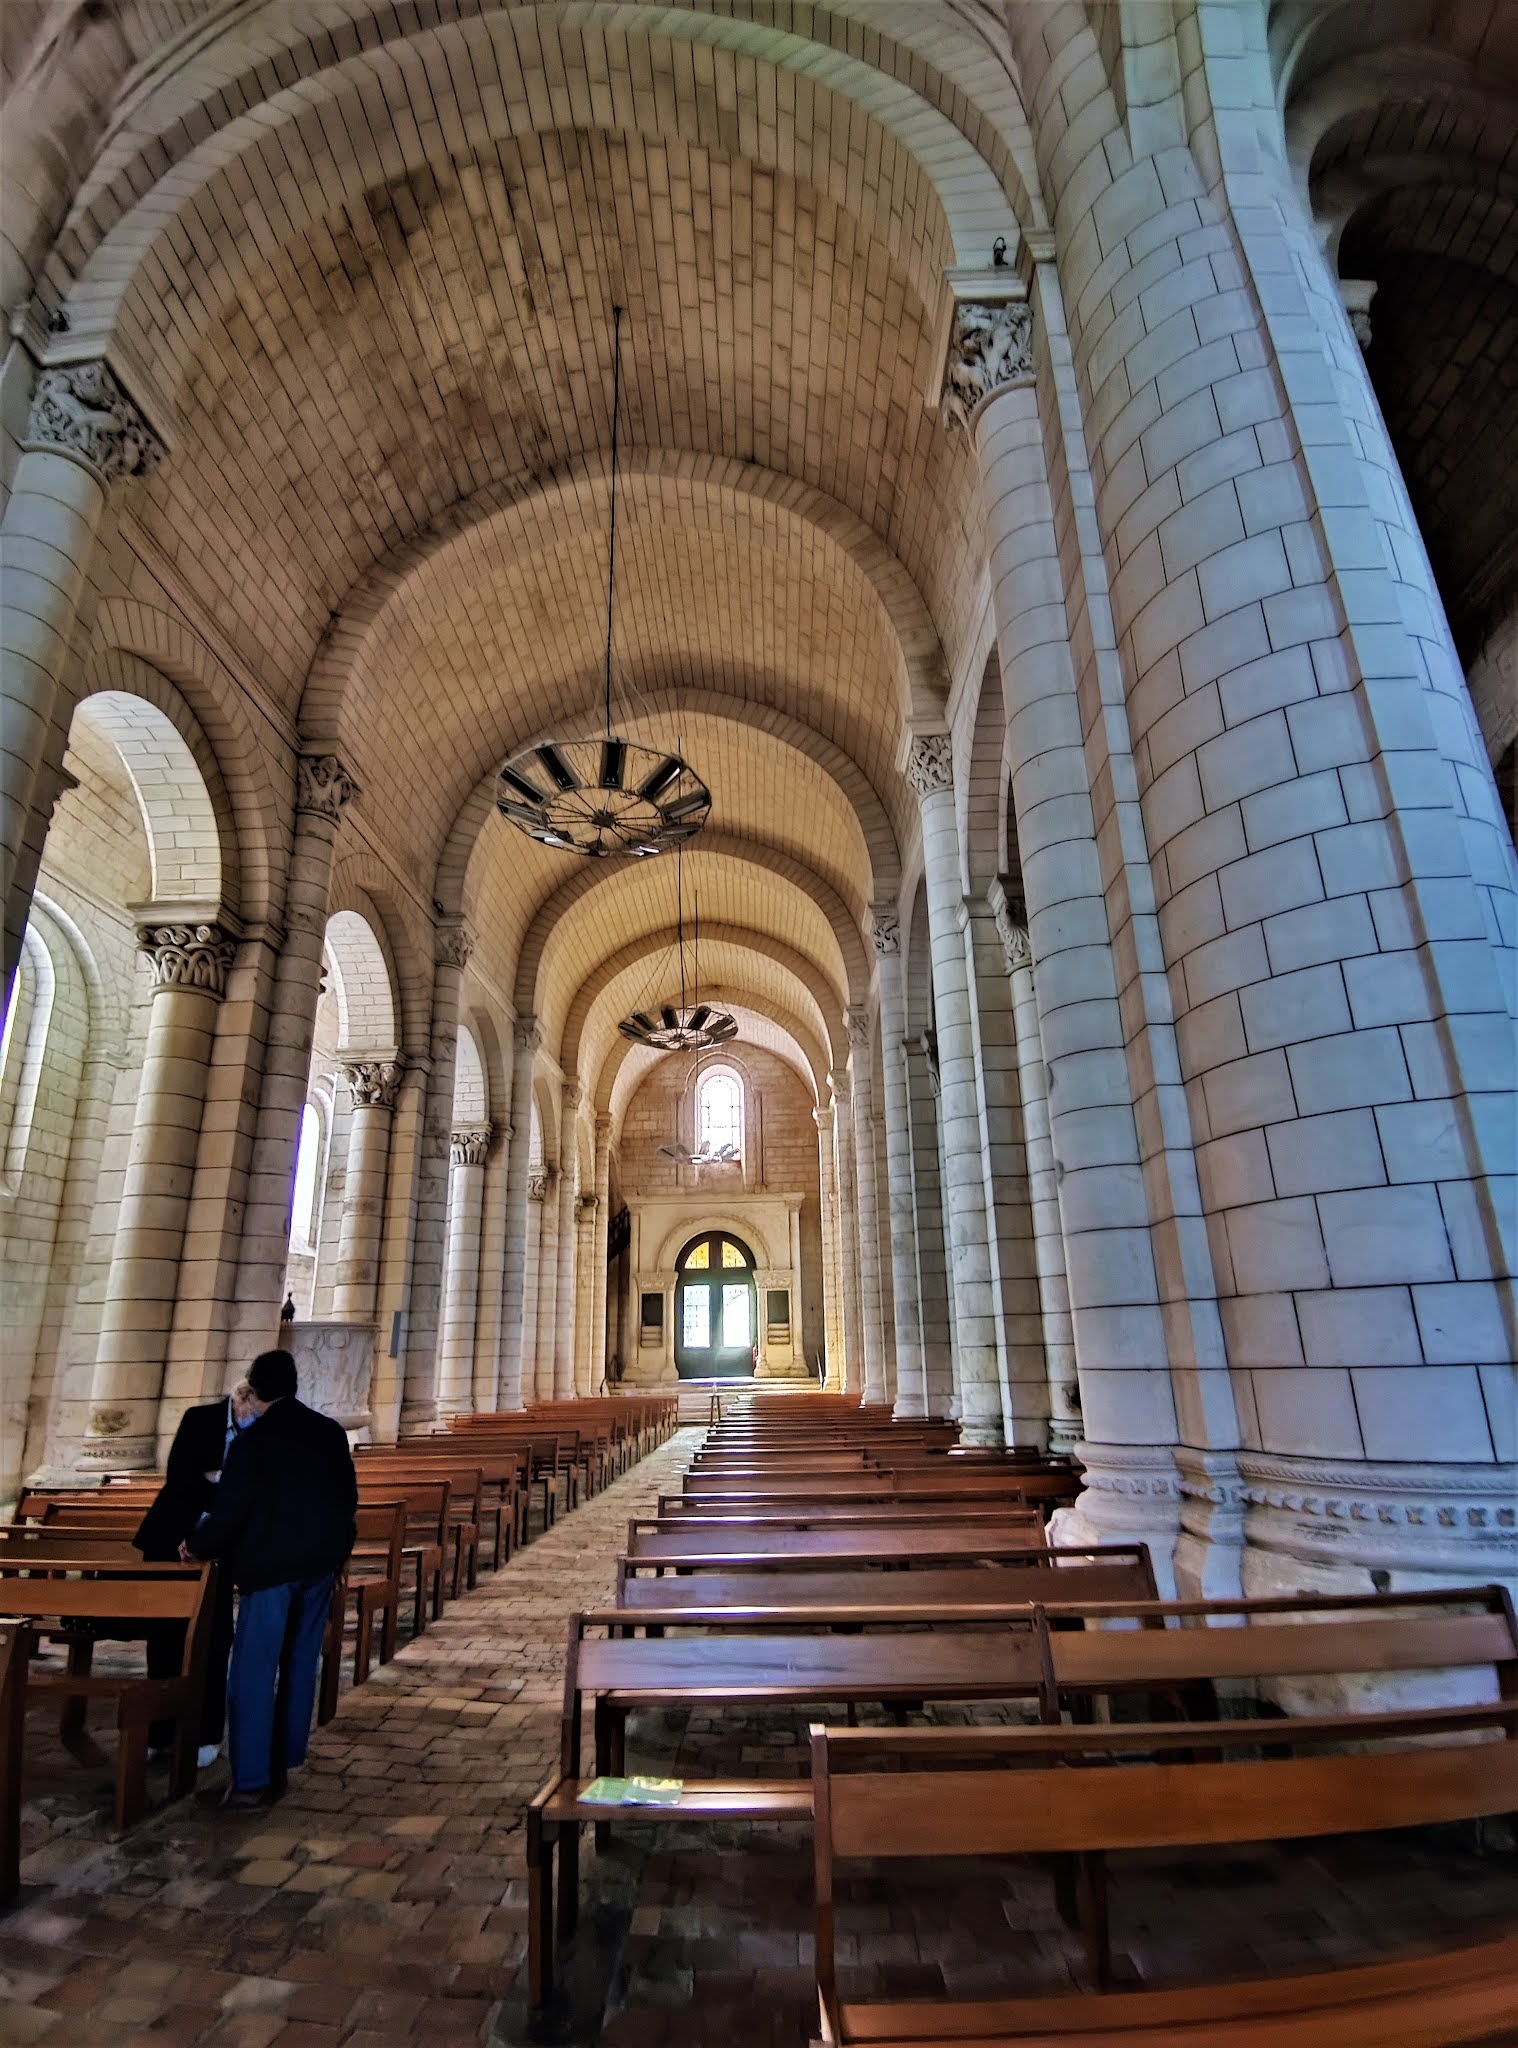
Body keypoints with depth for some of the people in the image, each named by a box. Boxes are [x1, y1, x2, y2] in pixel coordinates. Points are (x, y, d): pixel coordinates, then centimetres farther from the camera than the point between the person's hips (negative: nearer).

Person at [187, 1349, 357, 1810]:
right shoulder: (329, 1431, 4)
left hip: (271, 1564, -6)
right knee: (300, 1663, 17)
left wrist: (195, 1544, 8)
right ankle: (283, 1762, 29)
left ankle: (250, 1782, 6)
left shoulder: (253, 1440, -11)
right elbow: (349, 1498, 9)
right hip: (322, 1563, 6)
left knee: (254, 1671, 3)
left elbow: (230, 1509, -12)